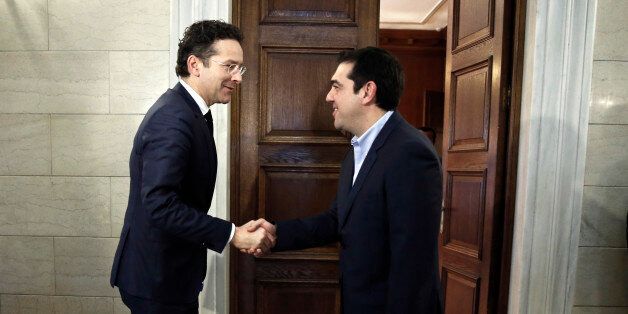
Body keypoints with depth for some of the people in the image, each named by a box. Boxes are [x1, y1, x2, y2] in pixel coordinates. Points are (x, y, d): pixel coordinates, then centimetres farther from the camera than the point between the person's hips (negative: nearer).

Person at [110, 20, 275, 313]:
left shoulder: (189, 110, 5)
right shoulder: (172, 119, -24)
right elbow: (160, 204, -30)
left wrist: (235, 232, 1)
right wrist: (232, 234, -25)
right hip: (157, 278, -9)